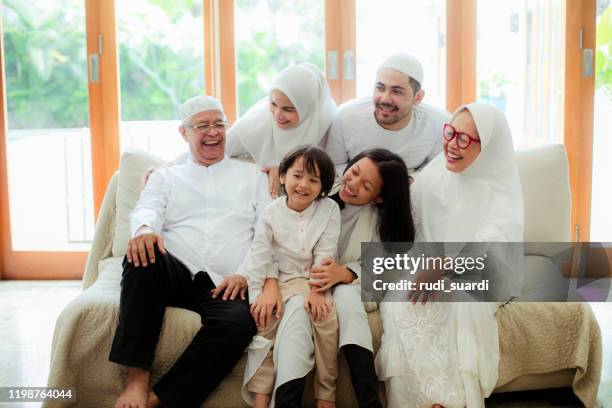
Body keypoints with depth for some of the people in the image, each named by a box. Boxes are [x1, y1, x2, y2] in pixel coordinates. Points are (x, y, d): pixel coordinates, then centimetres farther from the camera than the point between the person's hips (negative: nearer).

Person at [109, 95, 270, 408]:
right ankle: (137, 376, -30)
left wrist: (246, 274, -8)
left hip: (224, 286, -1)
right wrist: (144, 229, -24)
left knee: (239, 323, -36)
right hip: (175, 275, 1)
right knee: (143, 256, -35)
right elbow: (147, 211, 3)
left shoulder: (252, 175, 22)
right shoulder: (165, 177, 24)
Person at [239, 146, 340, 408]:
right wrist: (271, 287, -19)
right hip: (278, 279, 1)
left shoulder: (329, 209, -2)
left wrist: (317, 290, -18)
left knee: (325, 315, -27)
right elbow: (262, 254, -5)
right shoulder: (271, 212, 0)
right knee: (265, 318, -23)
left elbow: (325, 254, -7)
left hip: (311, 280, -1)